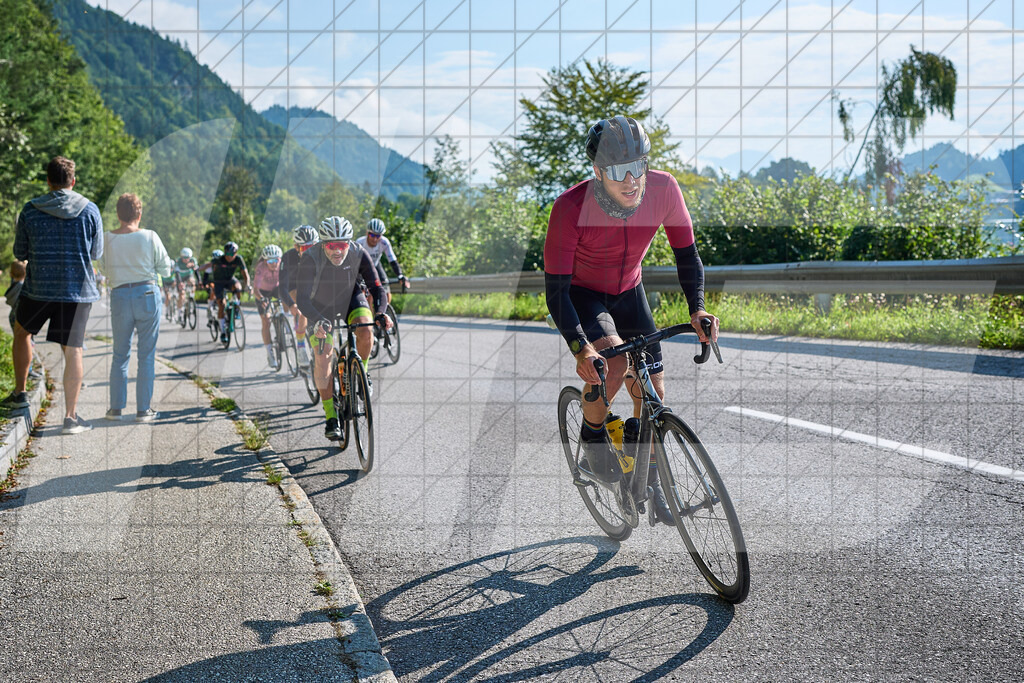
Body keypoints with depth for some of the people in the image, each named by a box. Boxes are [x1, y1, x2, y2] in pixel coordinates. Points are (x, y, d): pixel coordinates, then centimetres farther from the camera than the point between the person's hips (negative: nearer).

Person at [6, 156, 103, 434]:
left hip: (38, 287, 1)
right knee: (72, 350, 2)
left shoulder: (30, 210, -3)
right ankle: (71, 416, 1)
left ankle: (19, 392, 29)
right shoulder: (90, 210, -3)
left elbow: (20, 253, 5)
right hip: (77, 290, -1)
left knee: (21, 332, 26)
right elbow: (96, 253, 6)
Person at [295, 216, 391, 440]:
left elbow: (376, 288, -23)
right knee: (322, 357, -13)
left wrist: (380, 313, -42)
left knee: (365, 331, -29)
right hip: (321, 306, -1)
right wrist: (317, 321, -53)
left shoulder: (358, 254, -26)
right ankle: (331, 418, -4)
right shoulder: (311, 259, -32)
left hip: (351, 298, 1)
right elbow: (302, 298, -35)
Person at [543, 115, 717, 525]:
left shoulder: (663, 189, -24)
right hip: (580, 294, -4)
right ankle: (593, 436, -3)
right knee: (614, 359, -32)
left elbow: (686, 253, -10)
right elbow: (555, 289, -32)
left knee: (653, 392, 1)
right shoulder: (571, 207, -33)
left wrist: (697, 309, -25)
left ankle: (648, 482, 23)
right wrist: (580, 348, -44)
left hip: (628, 293, 4)